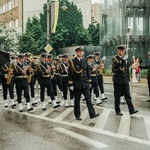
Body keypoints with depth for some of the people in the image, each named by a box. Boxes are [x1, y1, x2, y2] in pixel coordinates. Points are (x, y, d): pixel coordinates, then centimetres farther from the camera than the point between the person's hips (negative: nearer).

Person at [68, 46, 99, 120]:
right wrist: (70, 84, -11)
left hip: (85, 83, 4)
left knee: (88, 98, -1)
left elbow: (87, 71, 12)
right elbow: (70, 73, -8)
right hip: (77, 84, -4)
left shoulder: (85, 60, 7)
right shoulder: (72, 61, -7)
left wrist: (89, 81, 10)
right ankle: (77, 115, 16)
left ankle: (92, 114, -1)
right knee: (77, 100, 6)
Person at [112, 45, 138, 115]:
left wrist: (128, 78, 17)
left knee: (127, 95, 4)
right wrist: (123, 60, -32)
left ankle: (131, 110, 4)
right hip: (118, 80, -5)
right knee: (117, 96, 3)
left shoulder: (125, 58, 11)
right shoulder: (115, 58, -7)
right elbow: (114, 67, -25)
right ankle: (117, 111, 12)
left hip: (125, 80, 5)